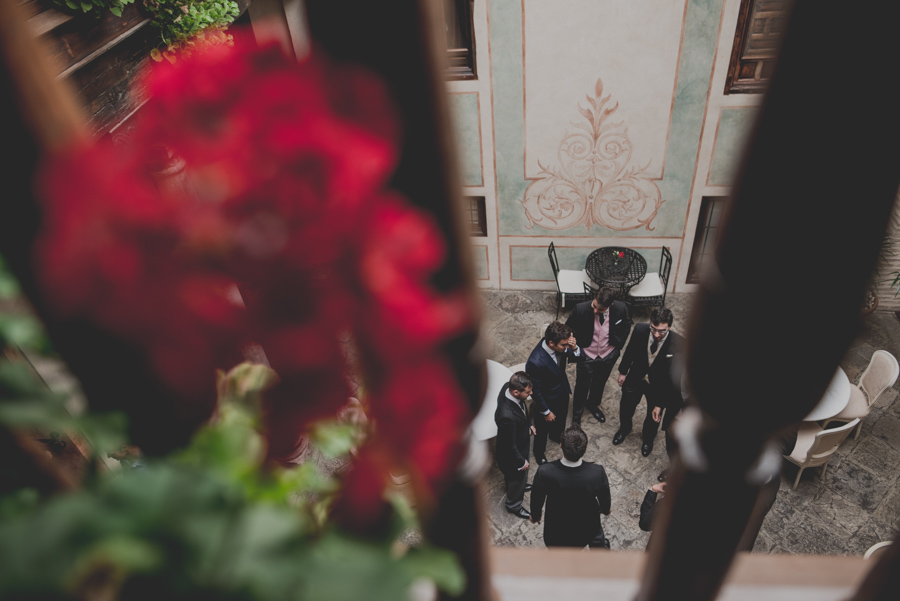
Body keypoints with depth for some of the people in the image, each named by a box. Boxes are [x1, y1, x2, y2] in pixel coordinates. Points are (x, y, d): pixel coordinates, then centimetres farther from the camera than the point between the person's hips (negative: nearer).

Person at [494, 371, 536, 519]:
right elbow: (510, 445, -30)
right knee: (518, 476, 23)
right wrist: (521, 462, -14)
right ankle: (513, 505, 52)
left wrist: (528, 424, 11)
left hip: (520, 442, 7)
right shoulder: (507, 416, -48)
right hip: (513, 452, -7)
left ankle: (519, 485, 68)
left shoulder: (508, 387, -25)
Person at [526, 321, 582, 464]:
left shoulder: (560, 344, -25)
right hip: (547, 401, -6)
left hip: (563, 392, 6)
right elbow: (535, 391, -27)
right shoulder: (536, 362, -42)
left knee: (561, 418, 35)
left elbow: (579, 357, -9)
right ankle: (539, 452, 55)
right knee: (543, 429, 24)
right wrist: (546, 412, -14)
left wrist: (574, 348, -33)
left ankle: (556, 435, 68)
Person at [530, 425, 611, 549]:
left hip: (557, 528, -1)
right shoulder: (597, 472, -34)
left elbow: (536, 499, -15)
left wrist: (535, 515, 8)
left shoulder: (545, 472, -36)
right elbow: (605, 501, -12)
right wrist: (606, 509, 13)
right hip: (587, 527, 1)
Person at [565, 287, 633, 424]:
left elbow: (626, 326, 0)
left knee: (600, 384, 27)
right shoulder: (581, 309, -30)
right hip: (587, 356, -2)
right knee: (582, 387, 16)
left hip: (608, 355, 2)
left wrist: (618, 345, -3)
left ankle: (593, 404, 56)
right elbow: (568, 328, -10)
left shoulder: (620, 309, -23)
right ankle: (576, 415, 41)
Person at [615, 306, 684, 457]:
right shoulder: (640, 330, -27)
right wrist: (623, 371, 6)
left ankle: (648, 437, 56)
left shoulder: (678, 345, -33)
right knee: (626, 406, 24)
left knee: (654, 415, 23)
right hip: (636, 378, 2)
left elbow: (672, 378, -24)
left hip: (658, 385, -2)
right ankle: (624, 429, 58)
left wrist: (660, 404, -20)